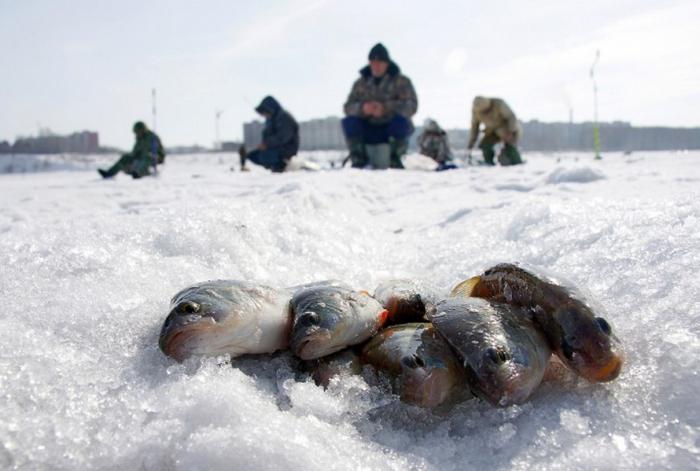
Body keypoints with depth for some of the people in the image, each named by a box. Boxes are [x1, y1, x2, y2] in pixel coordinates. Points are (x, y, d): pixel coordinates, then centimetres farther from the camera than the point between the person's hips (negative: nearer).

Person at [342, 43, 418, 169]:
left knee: (400, 120, -34)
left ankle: (395, 157, -14)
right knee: (349, 122, -23)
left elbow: (411, 106, -17)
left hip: (394, 130, -2)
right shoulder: (361, 83, 5)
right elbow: (348, 107, -4)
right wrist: (362, 108, -28)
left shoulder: (401, 81, -3)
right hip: (369, 130, 2)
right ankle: (359, 157, -6)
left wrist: (385, 108, -32)